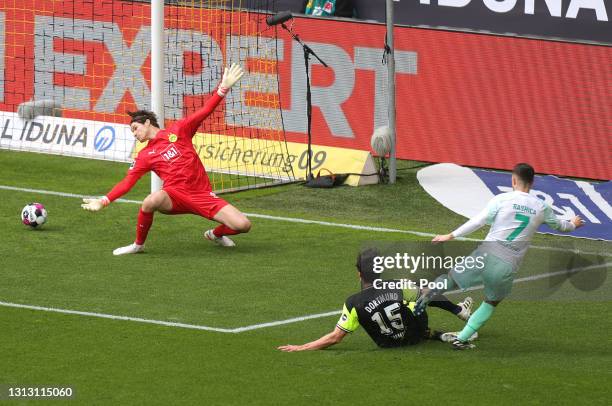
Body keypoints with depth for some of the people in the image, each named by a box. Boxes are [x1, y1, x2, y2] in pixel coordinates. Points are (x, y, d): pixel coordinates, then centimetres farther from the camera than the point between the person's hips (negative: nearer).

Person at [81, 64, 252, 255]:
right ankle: (138, 245, -12)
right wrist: (104, 201, -4)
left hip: (202, 194, 0)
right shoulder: (145, 156, 10)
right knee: (151, 201, -37)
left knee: (243, 225, -15)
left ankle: (216, 234, 21)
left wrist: (223, 88, -11)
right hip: (174, 195, 0)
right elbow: (127, 182, 7)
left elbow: (204, 112, 0)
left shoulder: (178, 131, 6)